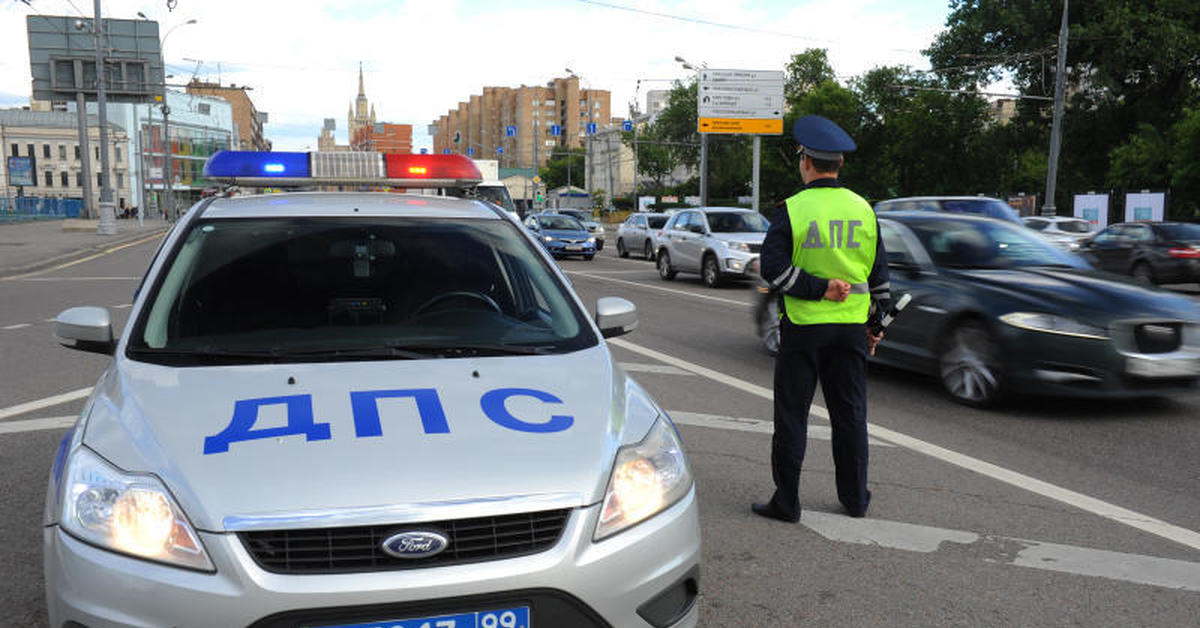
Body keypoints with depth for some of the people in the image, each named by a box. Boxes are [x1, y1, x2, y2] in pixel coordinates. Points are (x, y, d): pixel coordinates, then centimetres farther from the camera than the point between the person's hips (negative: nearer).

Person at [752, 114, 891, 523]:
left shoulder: (792, 209, -8)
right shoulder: (863, 210, 5)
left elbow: (772, 267, -17)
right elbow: (880, 275, 9)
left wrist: (819, 288, -13)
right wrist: (877, 322, 16)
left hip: (803, 326, -4)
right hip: (851, 327, 4)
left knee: (792, 415, 4)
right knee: (850, 414, 13)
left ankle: (786, 502, 9)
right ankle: (854, 498, 23)